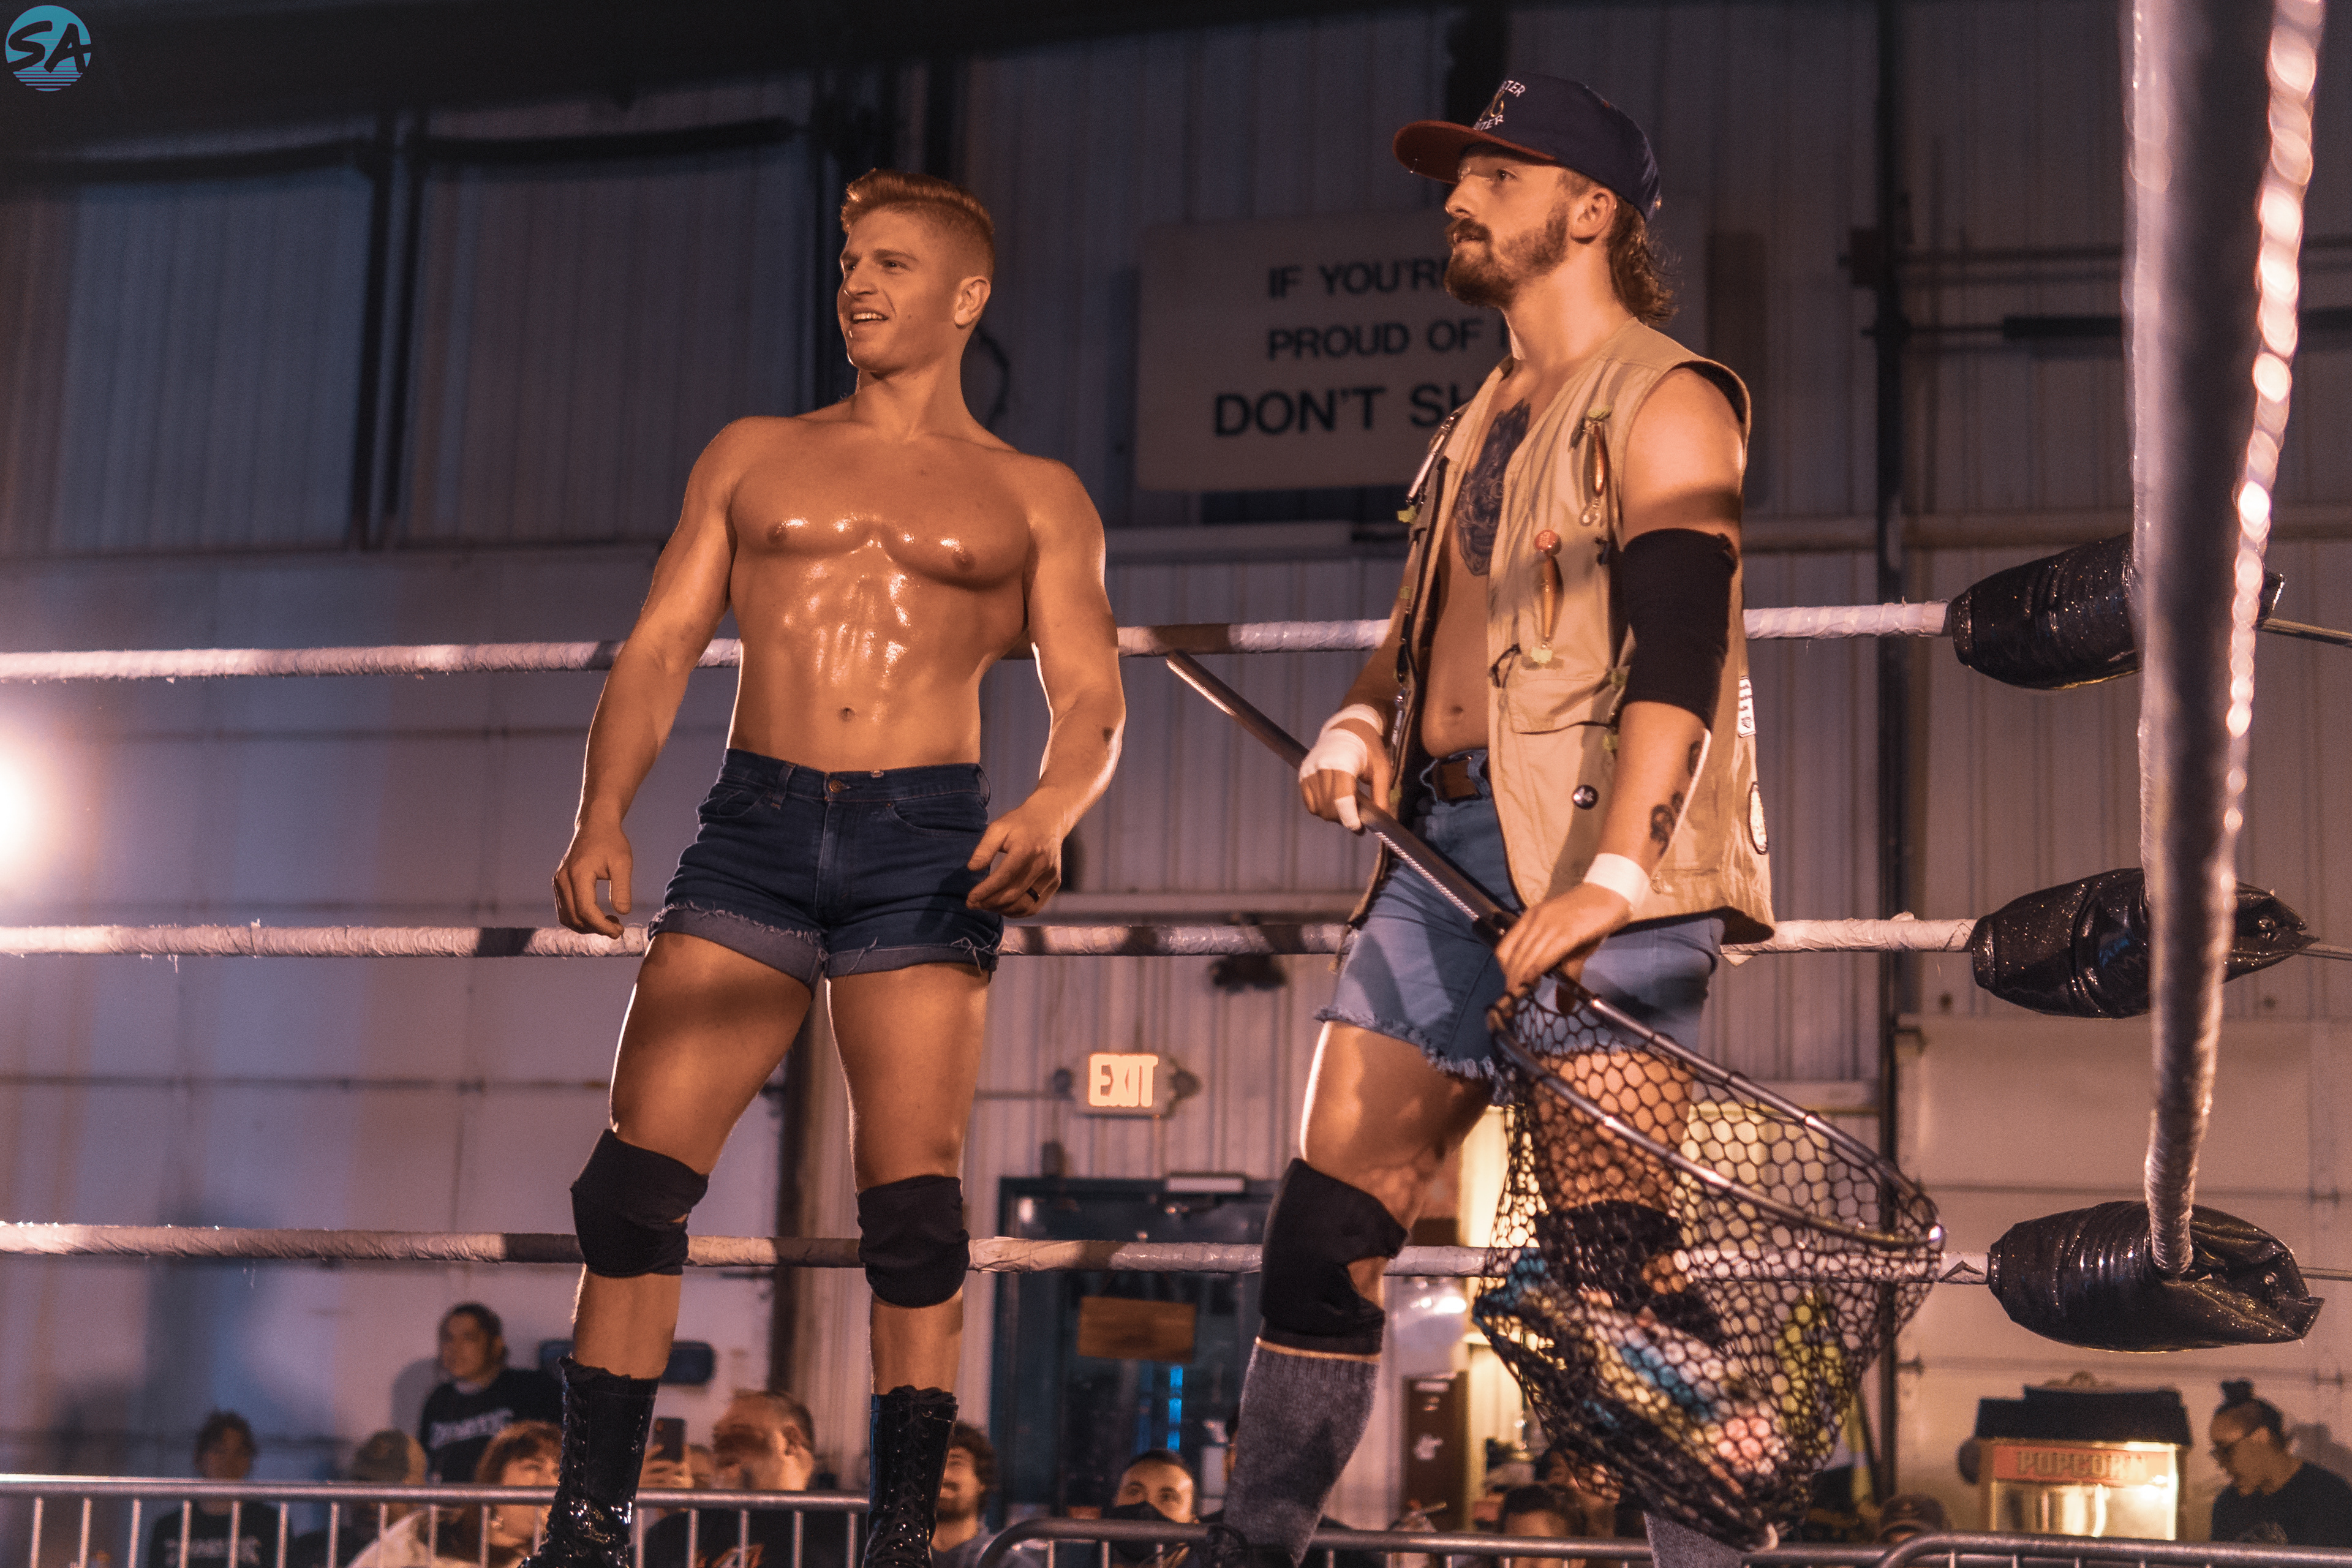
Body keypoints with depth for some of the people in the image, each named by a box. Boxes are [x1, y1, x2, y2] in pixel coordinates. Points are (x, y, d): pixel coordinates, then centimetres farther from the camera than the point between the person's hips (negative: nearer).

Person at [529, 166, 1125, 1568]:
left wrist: (1048, 813, -17)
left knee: (914, 1202, -6)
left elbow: (1092, 702, 5)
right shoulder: (752, 457, 18)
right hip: (756, 827, 2)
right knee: (638, 1177, -6)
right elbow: (662, 649, 12)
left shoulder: (1034, 498, 12)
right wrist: (603, 817, -4)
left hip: (925, 840, -2)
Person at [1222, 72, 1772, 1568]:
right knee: (1329, 1210, 7)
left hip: (1595, 864, -8)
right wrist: (1357, 724, 5)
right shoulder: (1487, 419, 23)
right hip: (1447, 844, 8)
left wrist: (1612, 875, -27)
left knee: (1613, 1239, -14)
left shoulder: (1661, 400, -4)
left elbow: (1677, 650, -16)